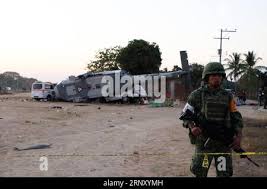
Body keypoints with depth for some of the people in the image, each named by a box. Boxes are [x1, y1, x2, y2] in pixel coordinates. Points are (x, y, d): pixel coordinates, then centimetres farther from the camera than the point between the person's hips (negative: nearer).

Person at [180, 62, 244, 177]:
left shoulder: (228, 96, 7)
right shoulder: (197, 95, -1)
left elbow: (236, 118, 9)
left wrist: (239, 136, -7)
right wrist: (192, 127, -16)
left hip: (224, 142, 2)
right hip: (204, 142, -2)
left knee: (224, 173, 5)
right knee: (200, 173, 2)